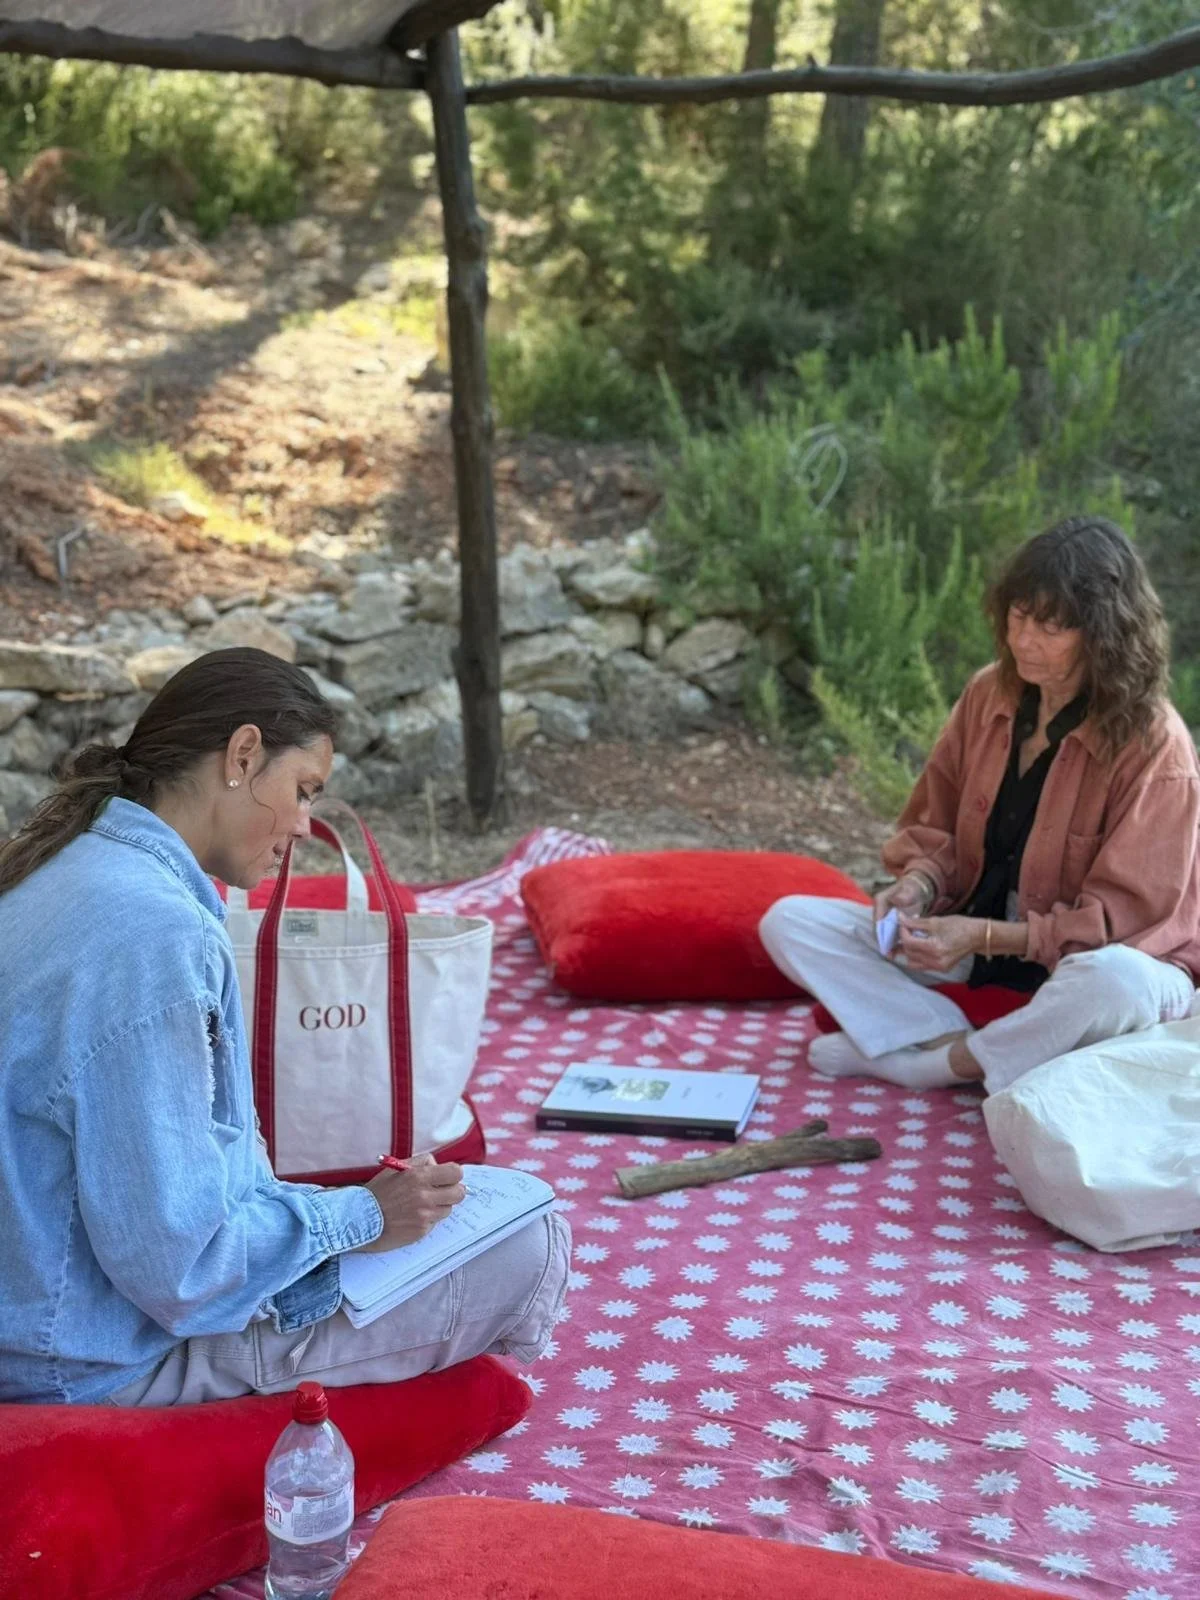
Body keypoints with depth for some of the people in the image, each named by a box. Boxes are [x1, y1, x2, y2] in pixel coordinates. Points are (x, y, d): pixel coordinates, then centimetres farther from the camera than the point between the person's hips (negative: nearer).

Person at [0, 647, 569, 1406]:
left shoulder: (69, 867, 2)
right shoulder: (153, 934, -27)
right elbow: (175, 1264, -27)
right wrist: (362, 1219, -13)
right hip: (116, 1362, -10)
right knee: (531, 1251, -6)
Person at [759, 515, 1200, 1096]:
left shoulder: (1153, 744, -19)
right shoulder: (990, 693, -3)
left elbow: (1124, 916, -18)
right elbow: (935, 826, 7)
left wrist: (987, 937, -27)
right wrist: (918, 886, -16)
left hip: (1086, 962, -5)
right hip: (975, 936, 5)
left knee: (1118, 980, -42)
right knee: (788, 922, -9)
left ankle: (935, 1063, -20)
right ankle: (957, 1043, -23)